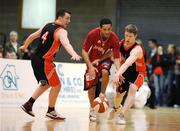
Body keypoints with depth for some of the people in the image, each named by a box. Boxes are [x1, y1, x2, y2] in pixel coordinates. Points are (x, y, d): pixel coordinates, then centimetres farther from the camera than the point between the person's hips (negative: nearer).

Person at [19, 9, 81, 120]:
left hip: (36, 59, 9)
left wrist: (25, 46, 42)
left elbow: (32, 36, 24)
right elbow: (66, 43, -35)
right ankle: (51, 111, 14)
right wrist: (74, 54, -52)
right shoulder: (61, 31, -13)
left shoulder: (48, 26, 13)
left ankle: (28, 105, 26)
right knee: (56, 86, 3)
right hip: (44, 62, -9)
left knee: (46, 84, 26)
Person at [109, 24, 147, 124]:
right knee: (119, 93, 14)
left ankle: (121, 115, -35)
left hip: (137, 73, -6)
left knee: (132, 89, -32)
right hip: (125, 71, 6)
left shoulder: (137, 49, -34)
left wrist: (117, 74, -63)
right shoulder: (121, 44, -14)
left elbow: (127, 63, -50)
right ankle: (116, 108, 50)